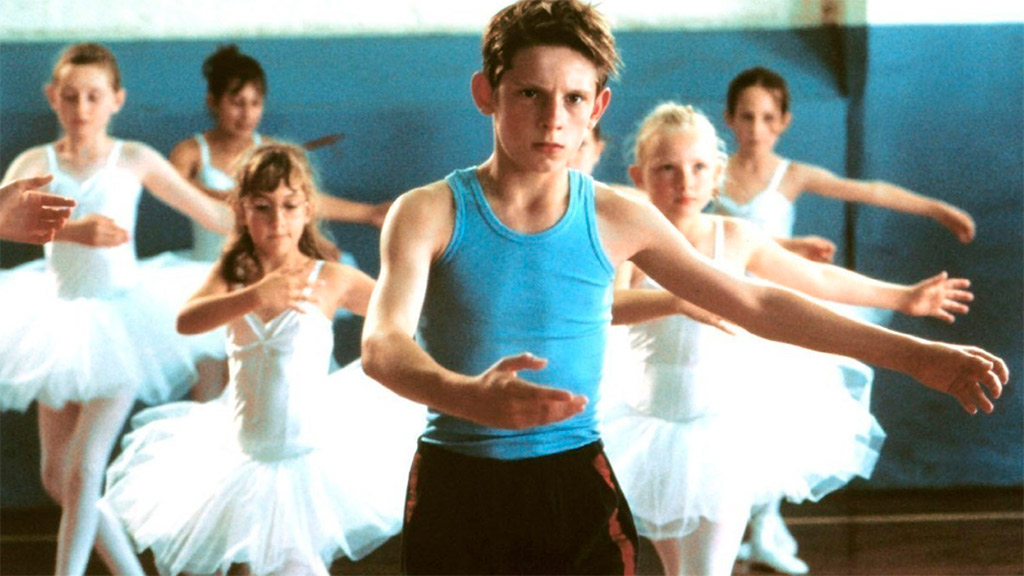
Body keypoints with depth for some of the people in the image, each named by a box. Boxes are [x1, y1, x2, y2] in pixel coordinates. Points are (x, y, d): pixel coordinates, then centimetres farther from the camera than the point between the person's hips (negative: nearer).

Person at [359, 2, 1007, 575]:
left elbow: (753, 303, 8)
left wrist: (912, 353, 5)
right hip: (456, 487, -1)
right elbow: (383, 345, -22)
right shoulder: (428, 213, -7)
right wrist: (472, 397, -45)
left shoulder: (617, 220, 1)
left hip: (576, 487, 1)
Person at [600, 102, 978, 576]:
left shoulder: (736, 238, -2)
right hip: (658, 419, -1)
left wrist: (902, 297, 22)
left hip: (727, 417, 1)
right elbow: (606, 306, -32)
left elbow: (818, 280, 13)